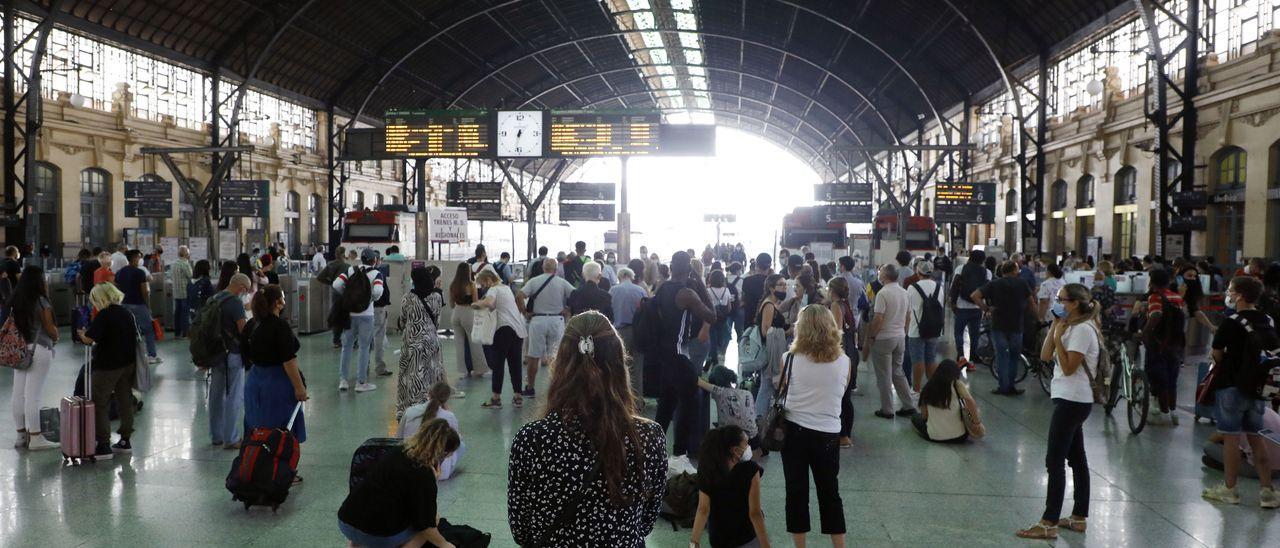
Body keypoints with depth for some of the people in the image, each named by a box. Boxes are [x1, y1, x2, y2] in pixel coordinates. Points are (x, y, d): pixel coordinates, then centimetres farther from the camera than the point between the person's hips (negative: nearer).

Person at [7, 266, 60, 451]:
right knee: (32, 395, -5)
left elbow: (12, 325, 11)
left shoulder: (14, 302, 8)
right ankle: (35, 438, -1)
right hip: (39, 350, -7)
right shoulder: (41, 302, -11)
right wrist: (56, 336, 13)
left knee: (18, 394, 9)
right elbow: (50, 329, -8)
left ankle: (21, 435, 17)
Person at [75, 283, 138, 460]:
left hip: (107, 366, -7)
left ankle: (104, 445, -3)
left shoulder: (104, 315, -14)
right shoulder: (126, 313, 8)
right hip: (128, 363, 7)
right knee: (125, 402, 13)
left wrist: (81, 334, 2)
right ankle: (125, 440, 21)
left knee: (99, 405, 0)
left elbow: (89, 339, -19)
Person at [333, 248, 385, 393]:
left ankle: (343, 380, 16)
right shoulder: (376, 274, -5)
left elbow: (336, 285, -7)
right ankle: (361, 382, 10)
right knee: (364, 348, 6)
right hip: (366, 314, -3)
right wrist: (372, 298, 0)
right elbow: (378, 291, -21)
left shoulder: (351, 270, 4)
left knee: (347, 346, 14)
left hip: (349, 313, 3)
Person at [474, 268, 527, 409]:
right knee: (515, 364, 12)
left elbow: (488, 303, -27)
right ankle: (517, 397, 14)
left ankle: (496, 399, 1)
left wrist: (477, 304, -9)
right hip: (519, 329, 8)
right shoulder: (506, 288, 20)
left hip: (505, 328, -8)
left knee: (498, 363, -1)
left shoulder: (493, 289, -6)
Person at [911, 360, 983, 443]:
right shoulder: (957, 384, -9)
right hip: (958, 437, -1)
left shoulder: (927, 387, -2)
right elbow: (970, 401, -24)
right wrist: (977, 423, -14)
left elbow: (924, 415, 1)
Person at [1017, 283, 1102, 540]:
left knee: (1054, 461, -10)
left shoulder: (1082, 329, -15)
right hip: (1072, 400, 10)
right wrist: (1054, 327, 2)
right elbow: (1045, 356, 8)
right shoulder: (1070, 326, 15)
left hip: (1072, 400, -10)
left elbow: (1068, 367, -19)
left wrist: (1058, 336, -17)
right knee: (1077, 460, 14)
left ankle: (1049, 523, -8)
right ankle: (1079, 518, 23)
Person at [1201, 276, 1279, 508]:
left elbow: (1217, 353, -11)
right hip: (1259, 386, 6)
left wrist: (1221, 364, 9)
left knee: (1231, 437, 2)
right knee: (1257, 437, 13)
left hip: (1232, 386, -6)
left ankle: (1229, 489, 9)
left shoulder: (1232, 322, -15)